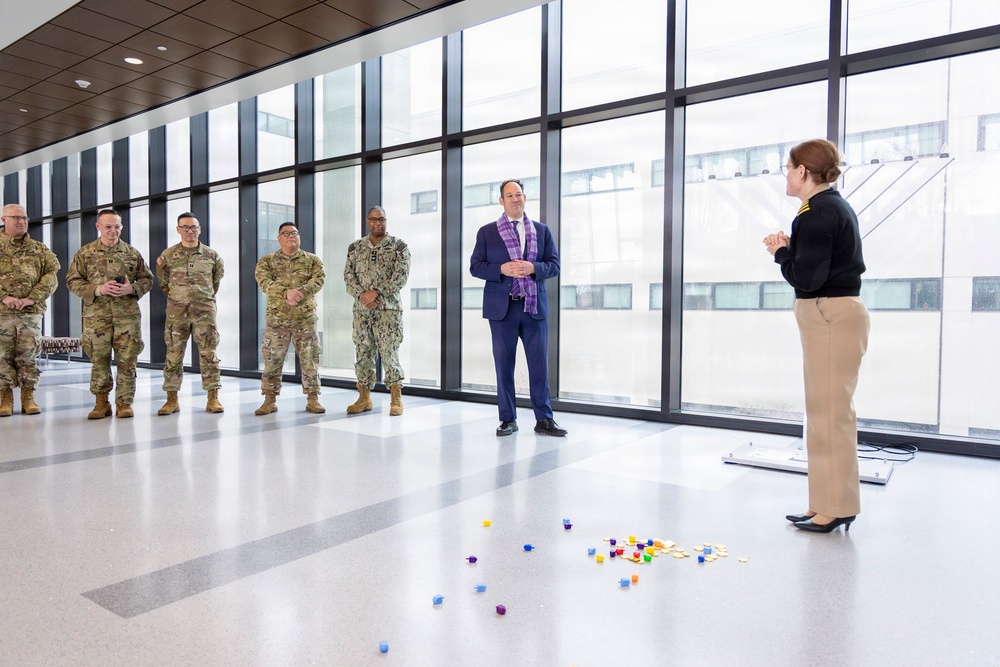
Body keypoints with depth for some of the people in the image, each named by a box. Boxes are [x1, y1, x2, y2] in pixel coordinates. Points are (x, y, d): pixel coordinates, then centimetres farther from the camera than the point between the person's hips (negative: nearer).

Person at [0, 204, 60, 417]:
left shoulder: (39, 249, 12)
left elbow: (51, 277, 2)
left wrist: (31, 298, -11)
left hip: (31, 312, 1)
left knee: (28, 355, 1)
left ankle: (28, 397, 9)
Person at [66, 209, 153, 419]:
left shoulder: (132, 253, 9)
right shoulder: (85, 253, 6)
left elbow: (147, 279, 11)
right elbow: (72, 281, 4)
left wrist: (131, 288, -9)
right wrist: (97, 289, -12)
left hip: (128, 315, 0)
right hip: (96, 316, 0)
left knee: (127, 360, 0)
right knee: (99, 360, 5)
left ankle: (124, 402, 9)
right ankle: (101, 403, 16)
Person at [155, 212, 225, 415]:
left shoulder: (211, 255, 5)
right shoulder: (168, 255, 5)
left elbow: (217, 278, 19)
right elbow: (163, 282, 17)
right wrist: (175, 297, 15)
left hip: (204, 311, 0)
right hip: (176, 312, 1)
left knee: (208, 354, -2)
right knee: (173, 355, 2)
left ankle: (213, 398, 4)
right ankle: (172, 400, 10)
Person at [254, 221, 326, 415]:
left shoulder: (312, 259, 9)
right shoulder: (267, 261, 8)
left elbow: (318, 280, -7)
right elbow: (264, 282, -9)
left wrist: (301, 291, -26)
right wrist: (286, 292, -25)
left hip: (305, 317, 0)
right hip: (277, 317, 0)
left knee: (310, 358, 1)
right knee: (272, 359, 2)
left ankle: (312, 399, 10)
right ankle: (269, 400, 13)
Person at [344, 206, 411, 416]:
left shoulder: (398, 245, 1)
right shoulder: (355, 247, 11)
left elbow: (401, 275, -9)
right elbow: (348, 275, 6)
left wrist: (376, 293, -16)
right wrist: (361, 294, -12)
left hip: (388, 308, -4)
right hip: (361, 310, 4)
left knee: (389, 352, -6)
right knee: (362, 353, 7)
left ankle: (396, 399, 3)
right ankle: (364, 398, 18)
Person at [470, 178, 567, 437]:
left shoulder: (542, 231, 11)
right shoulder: (487, 232, 7)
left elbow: (554, 265, 7)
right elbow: (475, 266, 3)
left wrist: (533, 267, -13)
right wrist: (502, 269, -14)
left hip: (535, 306, 1)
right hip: (502, 306, -1)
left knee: (539, 364, 1)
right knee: (504, 365, 4)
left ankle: (544, 419, 10)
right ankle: (508, 419, 14)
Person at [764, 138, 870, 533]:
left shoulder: (818, 212, -15)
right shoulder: (836, 207, 17)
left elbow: (806, 277, -20)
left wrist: (781, 252, -4)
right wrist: (790, 249, 6)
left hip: (829, 316, -11)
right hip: (838, 313, 11)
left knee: (828, 413, -3)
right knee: (832, 412, 15)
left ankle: (833, 510, 8)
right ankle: (830, 505, 26)